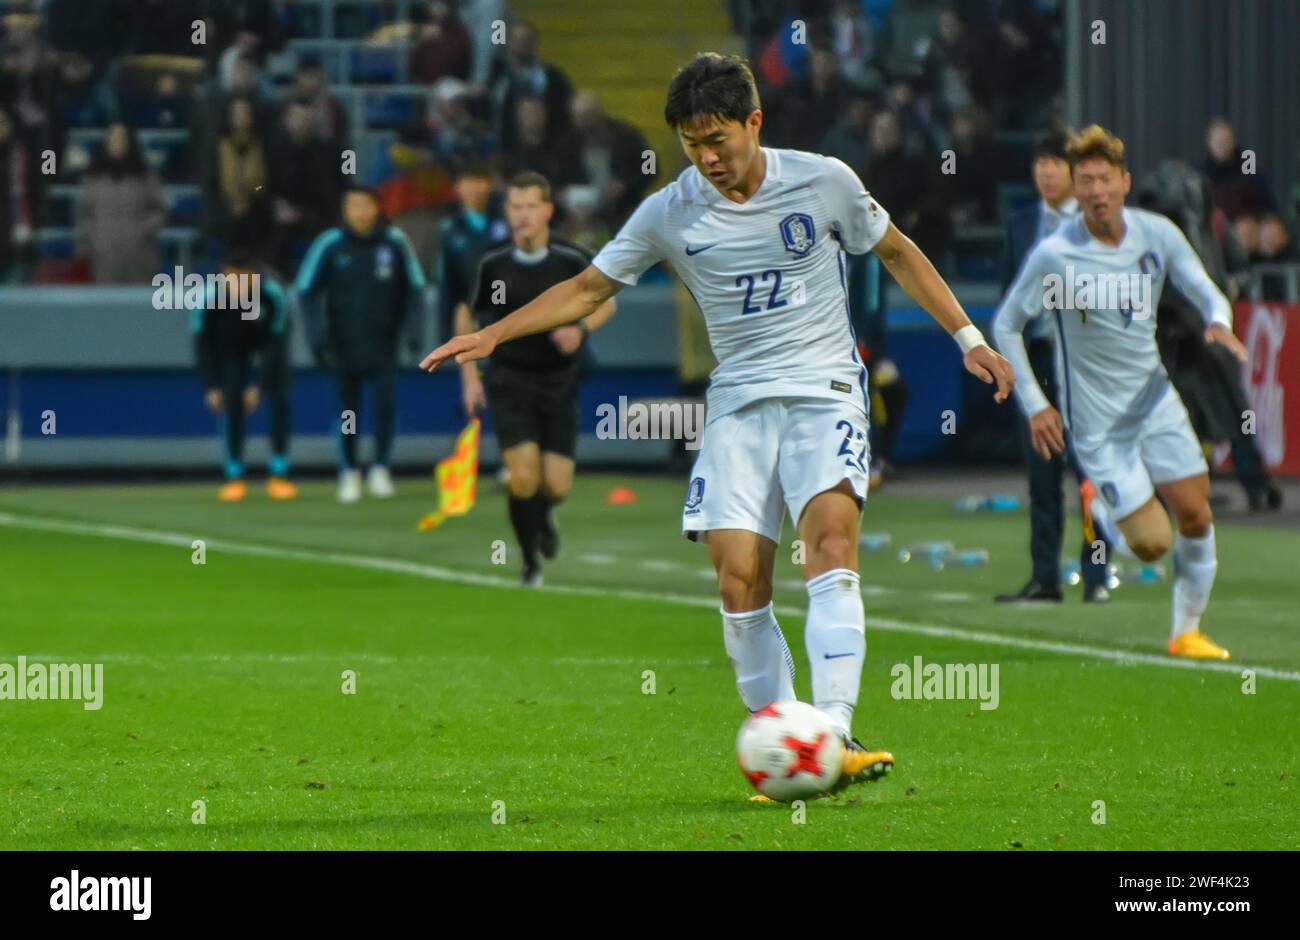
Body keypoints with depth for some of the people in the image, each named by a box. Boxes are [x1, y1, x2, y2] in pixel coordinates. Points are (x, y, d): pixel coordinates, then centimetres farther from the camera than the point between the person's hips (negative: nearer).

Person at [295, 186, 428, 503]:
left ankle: (380, 468, 7)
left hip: (384, 342, 0)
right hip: (344, 343, 0)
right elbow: (307, 291, 1)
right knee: (348, 408, 4)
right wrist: (317, 336, -5)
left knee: (386, 402, -10)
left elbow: (414, 288, 8)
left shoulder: (395, 242, -4)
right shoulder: (330, 245, -7)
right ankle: (349, 474, 18)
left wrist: (412, 328, 1)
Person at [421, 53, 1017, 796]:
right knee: (740, 581, -10)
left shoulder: (823, 181, -2)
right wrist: (492, 335, 1)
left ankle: (835, 735, -32)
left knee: (831, 534, -25)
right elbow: (590, 288, 10)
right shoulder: (671, 214, 1)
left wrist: (968, 337, 10)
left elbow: (898, 253, 12)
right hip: (740, 400, 2)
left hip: (825, 388, -2)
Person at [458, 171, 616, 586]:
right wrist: (469, 376, 3)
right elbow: (466, 315, 9)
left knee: (557, 485, -3)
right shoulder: (492, 265, -6)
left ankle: (543, 516, 36)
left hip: (558, 384, 1)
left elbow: (606, 301, 8)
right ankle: (531, 562, 5)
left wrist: (581, 329, -13)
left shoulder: (572, 260, -8)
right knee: (523, 476, -16)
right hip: (510, 382, -1)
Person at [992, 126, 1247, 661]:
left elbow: (1207, 294, 3)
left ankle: (1186, 631, 16)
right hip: (1097, 420, -4)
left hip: (1156, 400, 4)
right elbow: (1006, 326, -6)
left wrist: (1219, 323, -21)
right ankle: (1100, 512, 26)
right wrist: (1034, 405, -10)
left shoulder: (1157, 234, -5)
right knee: (1152, 543, -9)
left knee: (1195, 516, -2)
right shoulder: (1055, 255, -17)